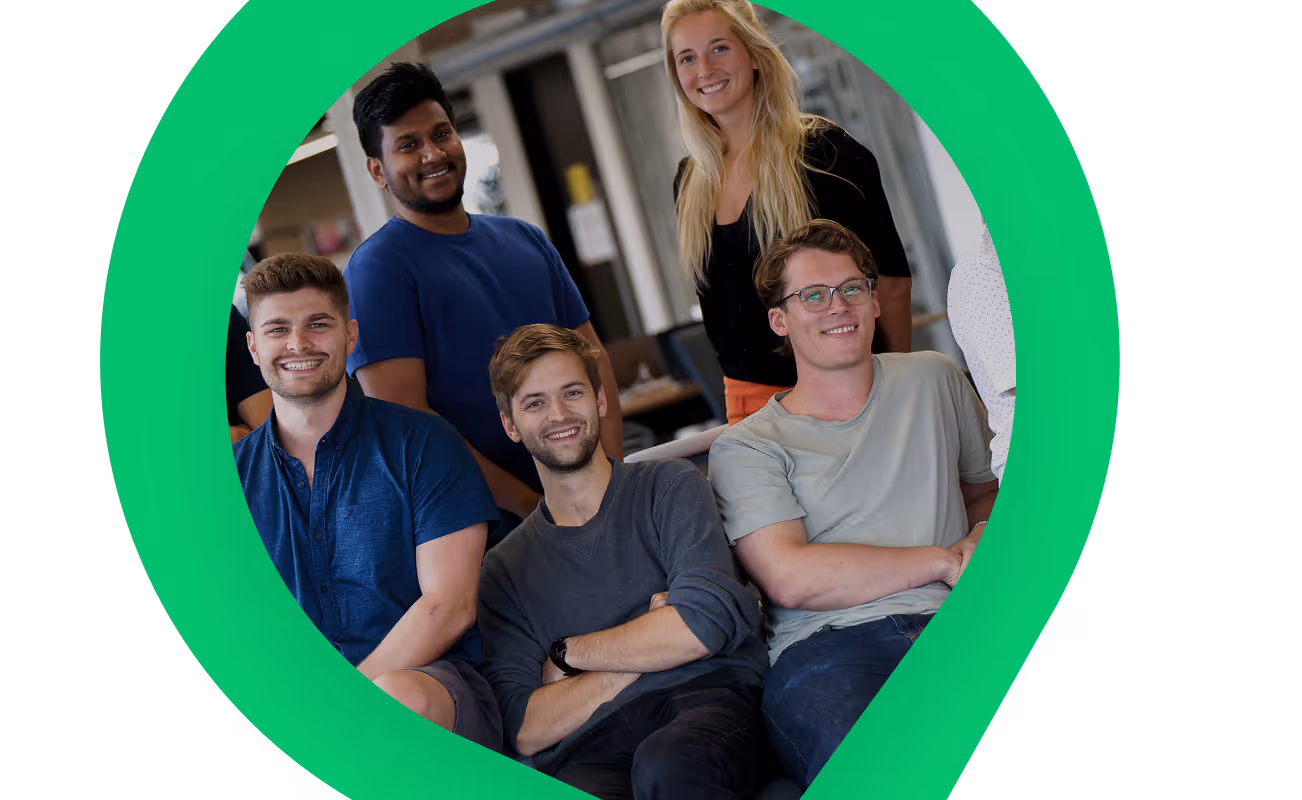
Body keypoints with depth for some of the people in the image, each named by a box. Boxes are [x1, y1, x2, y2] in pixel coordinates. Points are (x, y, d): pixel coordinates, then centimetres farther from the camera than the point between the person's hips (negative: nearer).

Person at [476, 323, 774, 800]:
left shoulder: (670, 488, 14)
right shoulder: (504, 568, 18)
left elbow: (704, 624, -4)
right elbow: (525, 732, 4)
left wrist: (566, 653, 4)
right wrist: (652, 638, -2)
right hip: (590, 752, 0)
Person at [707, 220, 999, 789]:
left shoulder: (933, 380, 23)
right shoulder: (745, 447, 10)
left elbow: (987, 488, 38)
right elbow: (791, 580, -5)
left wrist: (983, 538, 12)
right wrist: (943, 559, -2)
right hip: (825, 647, -3)